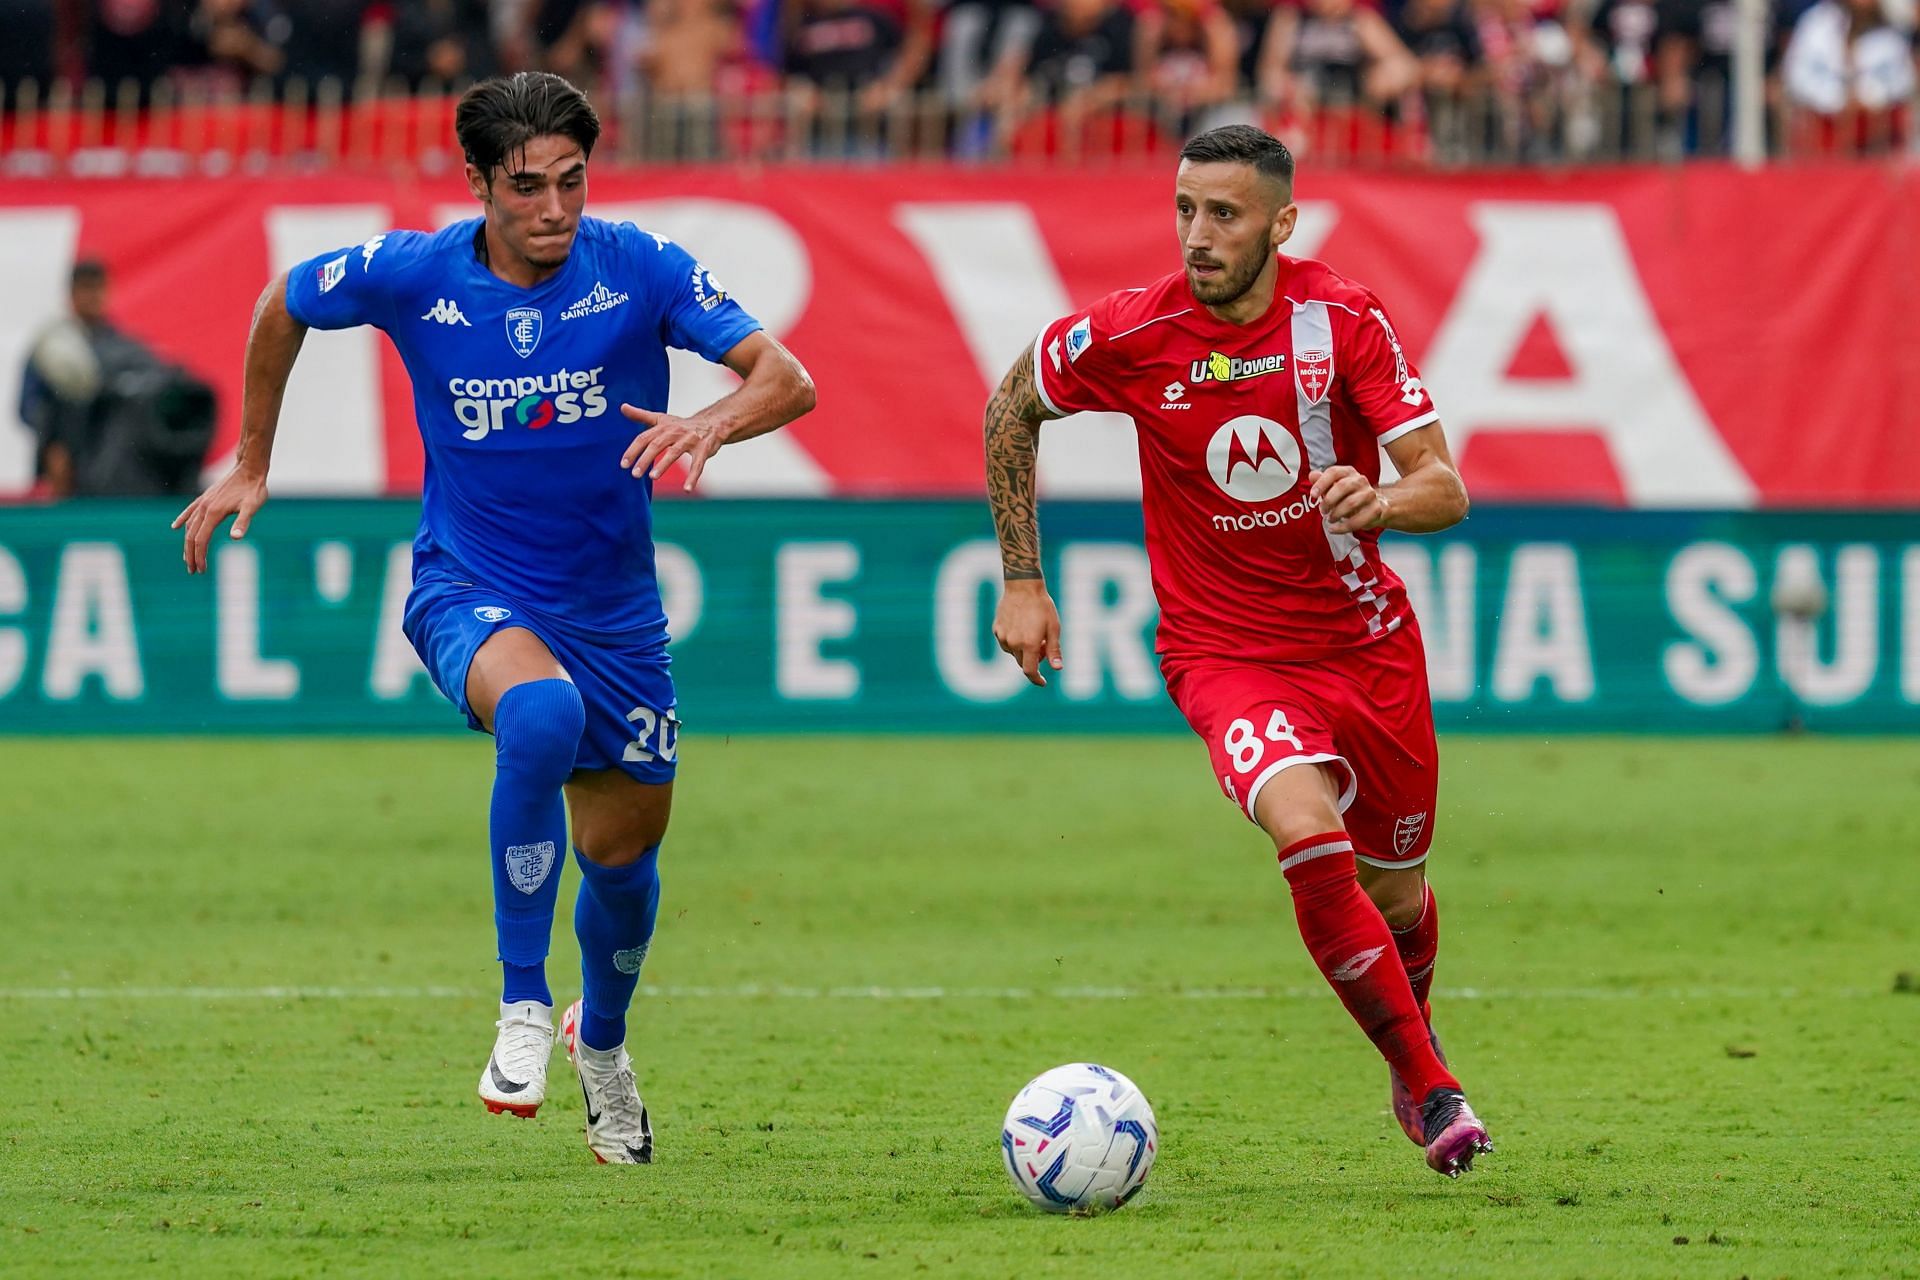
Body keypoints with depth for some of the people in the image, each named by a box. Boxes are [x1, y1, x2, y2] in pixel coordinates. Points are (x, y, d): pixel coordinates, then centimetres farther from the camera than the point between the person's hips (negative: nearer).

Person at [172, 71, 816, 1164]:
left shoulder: (642, 271, -13)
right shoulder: (410, 277, -12)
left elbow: (788, 381, -19)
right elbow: (283, 308, 9)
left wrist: (713, 422, -41)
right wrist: (251, 465, 13)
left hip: (614, 610, 2)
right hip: (471, 592, -2)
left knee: (621, 851, 12)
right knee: (540, 713, -36)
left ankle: (601, 1038, 47)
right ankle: (525, 1010, -25)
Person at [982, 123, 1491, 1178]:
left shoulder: (1343, 320, -12)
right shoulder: (1128, 334, -13)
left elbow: (1444, 489, -12)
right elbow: (1011, 410, 7)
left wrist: (1379, 501, -36)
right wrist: (1020, 581, 6)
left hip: (1366, 641, 2)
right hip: (1221, 649, -2)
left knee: (1396, 894, 14)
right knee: (1310, 837, -28)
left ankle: (1414, 1043, 49)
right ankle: (1428, 1087, -16)